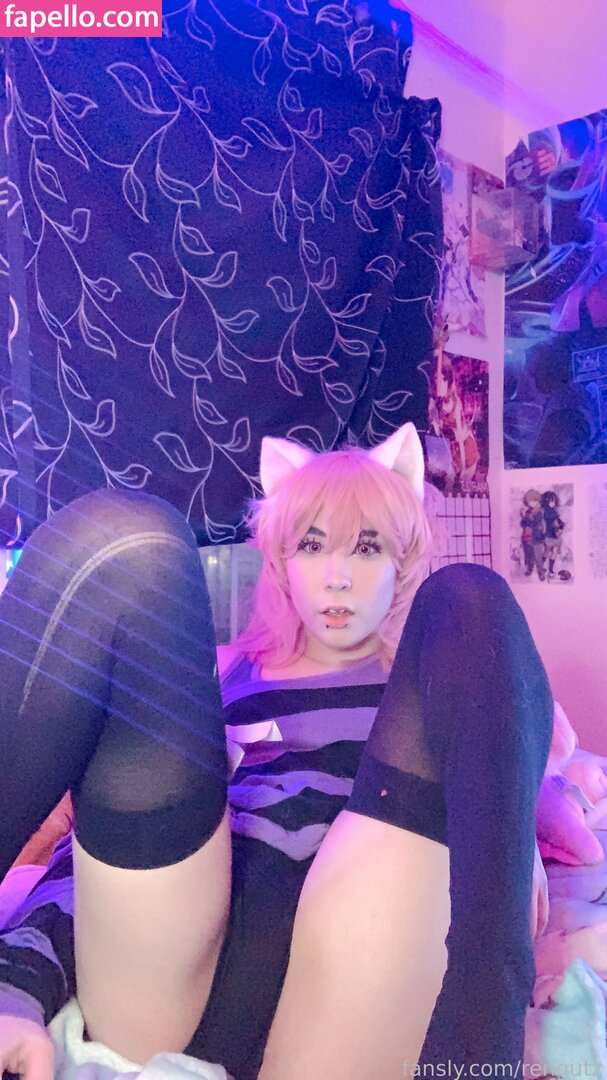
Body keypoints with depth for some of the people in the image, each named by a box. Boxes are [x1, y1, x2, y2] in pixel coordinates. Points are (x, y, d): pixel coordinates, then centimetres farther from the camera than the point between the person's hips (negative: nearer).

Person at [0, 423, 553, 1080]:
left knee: (468, 600, -10)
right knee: (121, 540, -5)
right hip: (165, 968, 1)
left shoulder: (444, 679, 24)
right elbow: (113, 822, 13)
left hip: (348, 997, 0)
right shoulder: (223, 674, 24)